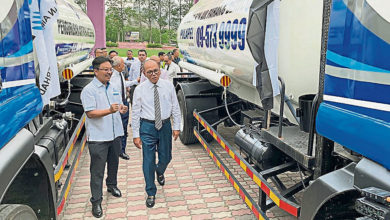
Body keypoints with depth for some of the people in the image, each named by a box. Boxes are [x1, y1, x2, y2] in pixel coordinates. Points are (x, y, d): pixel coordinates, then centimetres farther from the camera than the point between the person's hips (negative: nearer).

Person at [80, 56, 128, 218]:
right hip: (98, 137, -7)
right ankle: (96, 201, 11)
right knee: (97, 170, 0)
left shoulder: (112, 88, 13)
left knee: (113, 163, 21)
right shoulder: (89, 90, -11)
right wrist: (109, 111, -32)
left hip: (115, 134, 7)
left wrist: (122, 109, -2)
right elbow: (90, 113, -19)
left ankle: (112, 185, 45)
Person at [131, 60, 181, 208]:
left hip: (165, 125, 2)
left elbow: (175, 108, 4)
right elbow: (135, 113, -4)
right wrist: (136, 135, -6)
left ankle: (160, 171, 53)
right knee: (148, 161, 3)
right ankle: (151, 193, 21)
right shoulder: (140, 89, -6)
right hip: (147, 126, -2)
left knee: (166, 157, 15)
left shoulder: (168, 86, -1)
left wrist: (176, 127, 0)